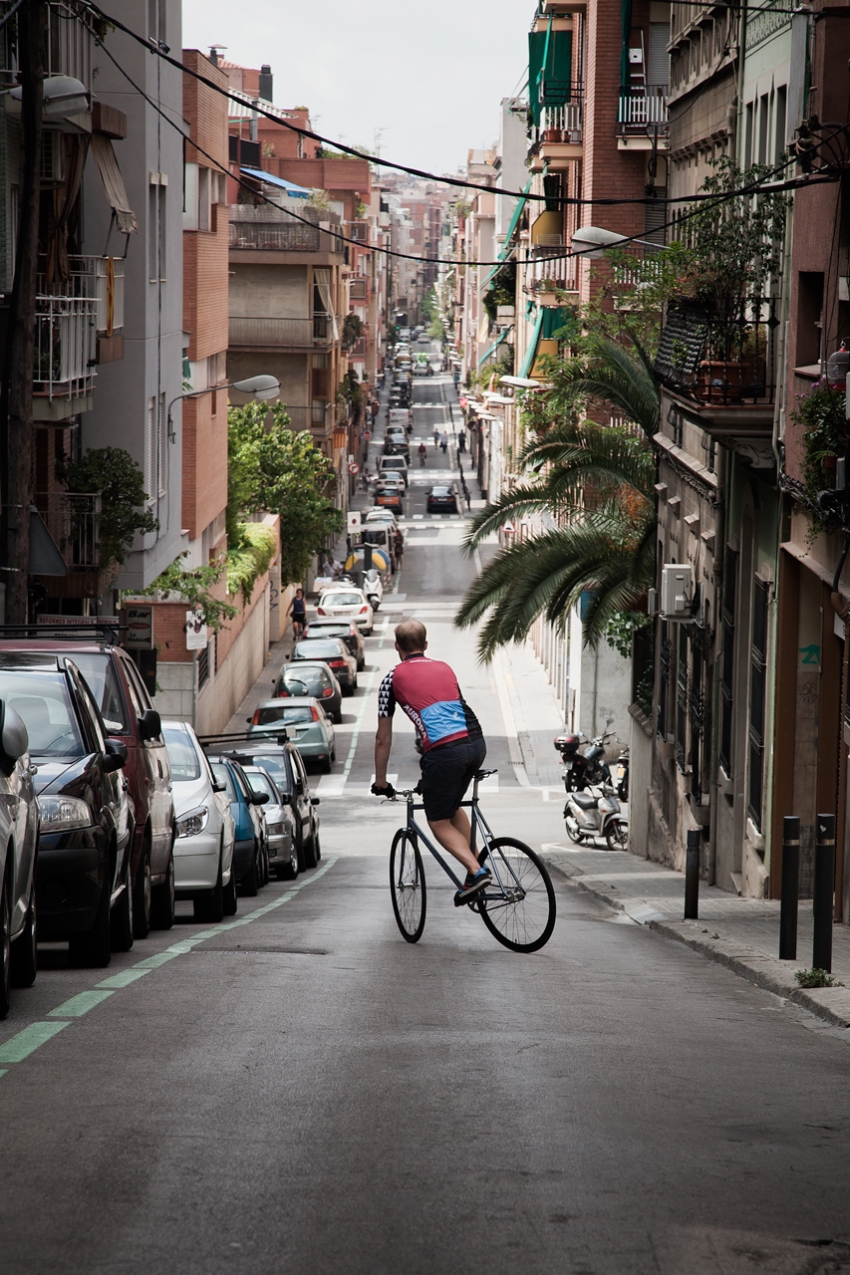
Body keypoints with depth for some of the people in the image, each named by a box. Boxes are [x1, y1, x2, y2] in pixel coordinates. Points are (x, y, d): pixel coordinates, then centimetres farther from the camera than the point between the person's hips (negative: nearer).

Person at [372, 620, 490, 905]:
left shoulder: (394, 678, 13)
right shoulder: (444, 669, 27)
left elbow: (383, 739, 17)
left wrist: (380, 783, 28)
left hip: (444, 750, -5)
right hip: (476, 743, 5)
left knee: (439, 823, 6)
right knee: (452, 806, 28)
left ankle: (476, 872, -12)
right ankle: (474, 867, 22)